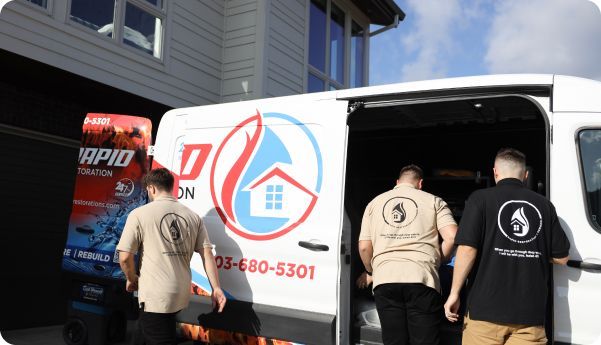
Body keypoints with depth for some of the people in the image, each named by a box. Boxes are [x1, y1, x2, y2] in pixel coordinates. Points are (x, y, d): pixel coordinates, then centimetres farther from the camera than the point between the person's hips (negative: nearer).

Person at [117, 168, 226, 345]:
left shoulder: (140, 214, -8)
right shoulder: (193, 216, 4)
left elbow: (125, 257, -9)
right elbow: (207, 254, 1)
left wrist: (132, 279, 10)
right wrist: (216, 288, 6)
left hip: (156, 295, -6)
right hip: (182, 294, 6)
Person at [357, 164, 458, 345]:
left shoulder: (375, 203, 17)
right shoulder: (433, 201, 11)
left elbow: (364, 247, 12)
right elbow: (452, 237, -2)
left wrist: (370, 272, 28)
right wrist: (437, 261, 15)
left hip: (385, 280, 2)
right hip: (422, 280, -2)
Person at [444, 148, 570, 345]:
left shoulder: (481, 198, -3)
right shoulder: (543, 204, 6)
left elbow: (468, 249, -12)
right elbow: (561, 258, 9)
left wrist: (454, 293, -4)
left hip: (487, 308, -2)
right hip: (531, 313, 3)